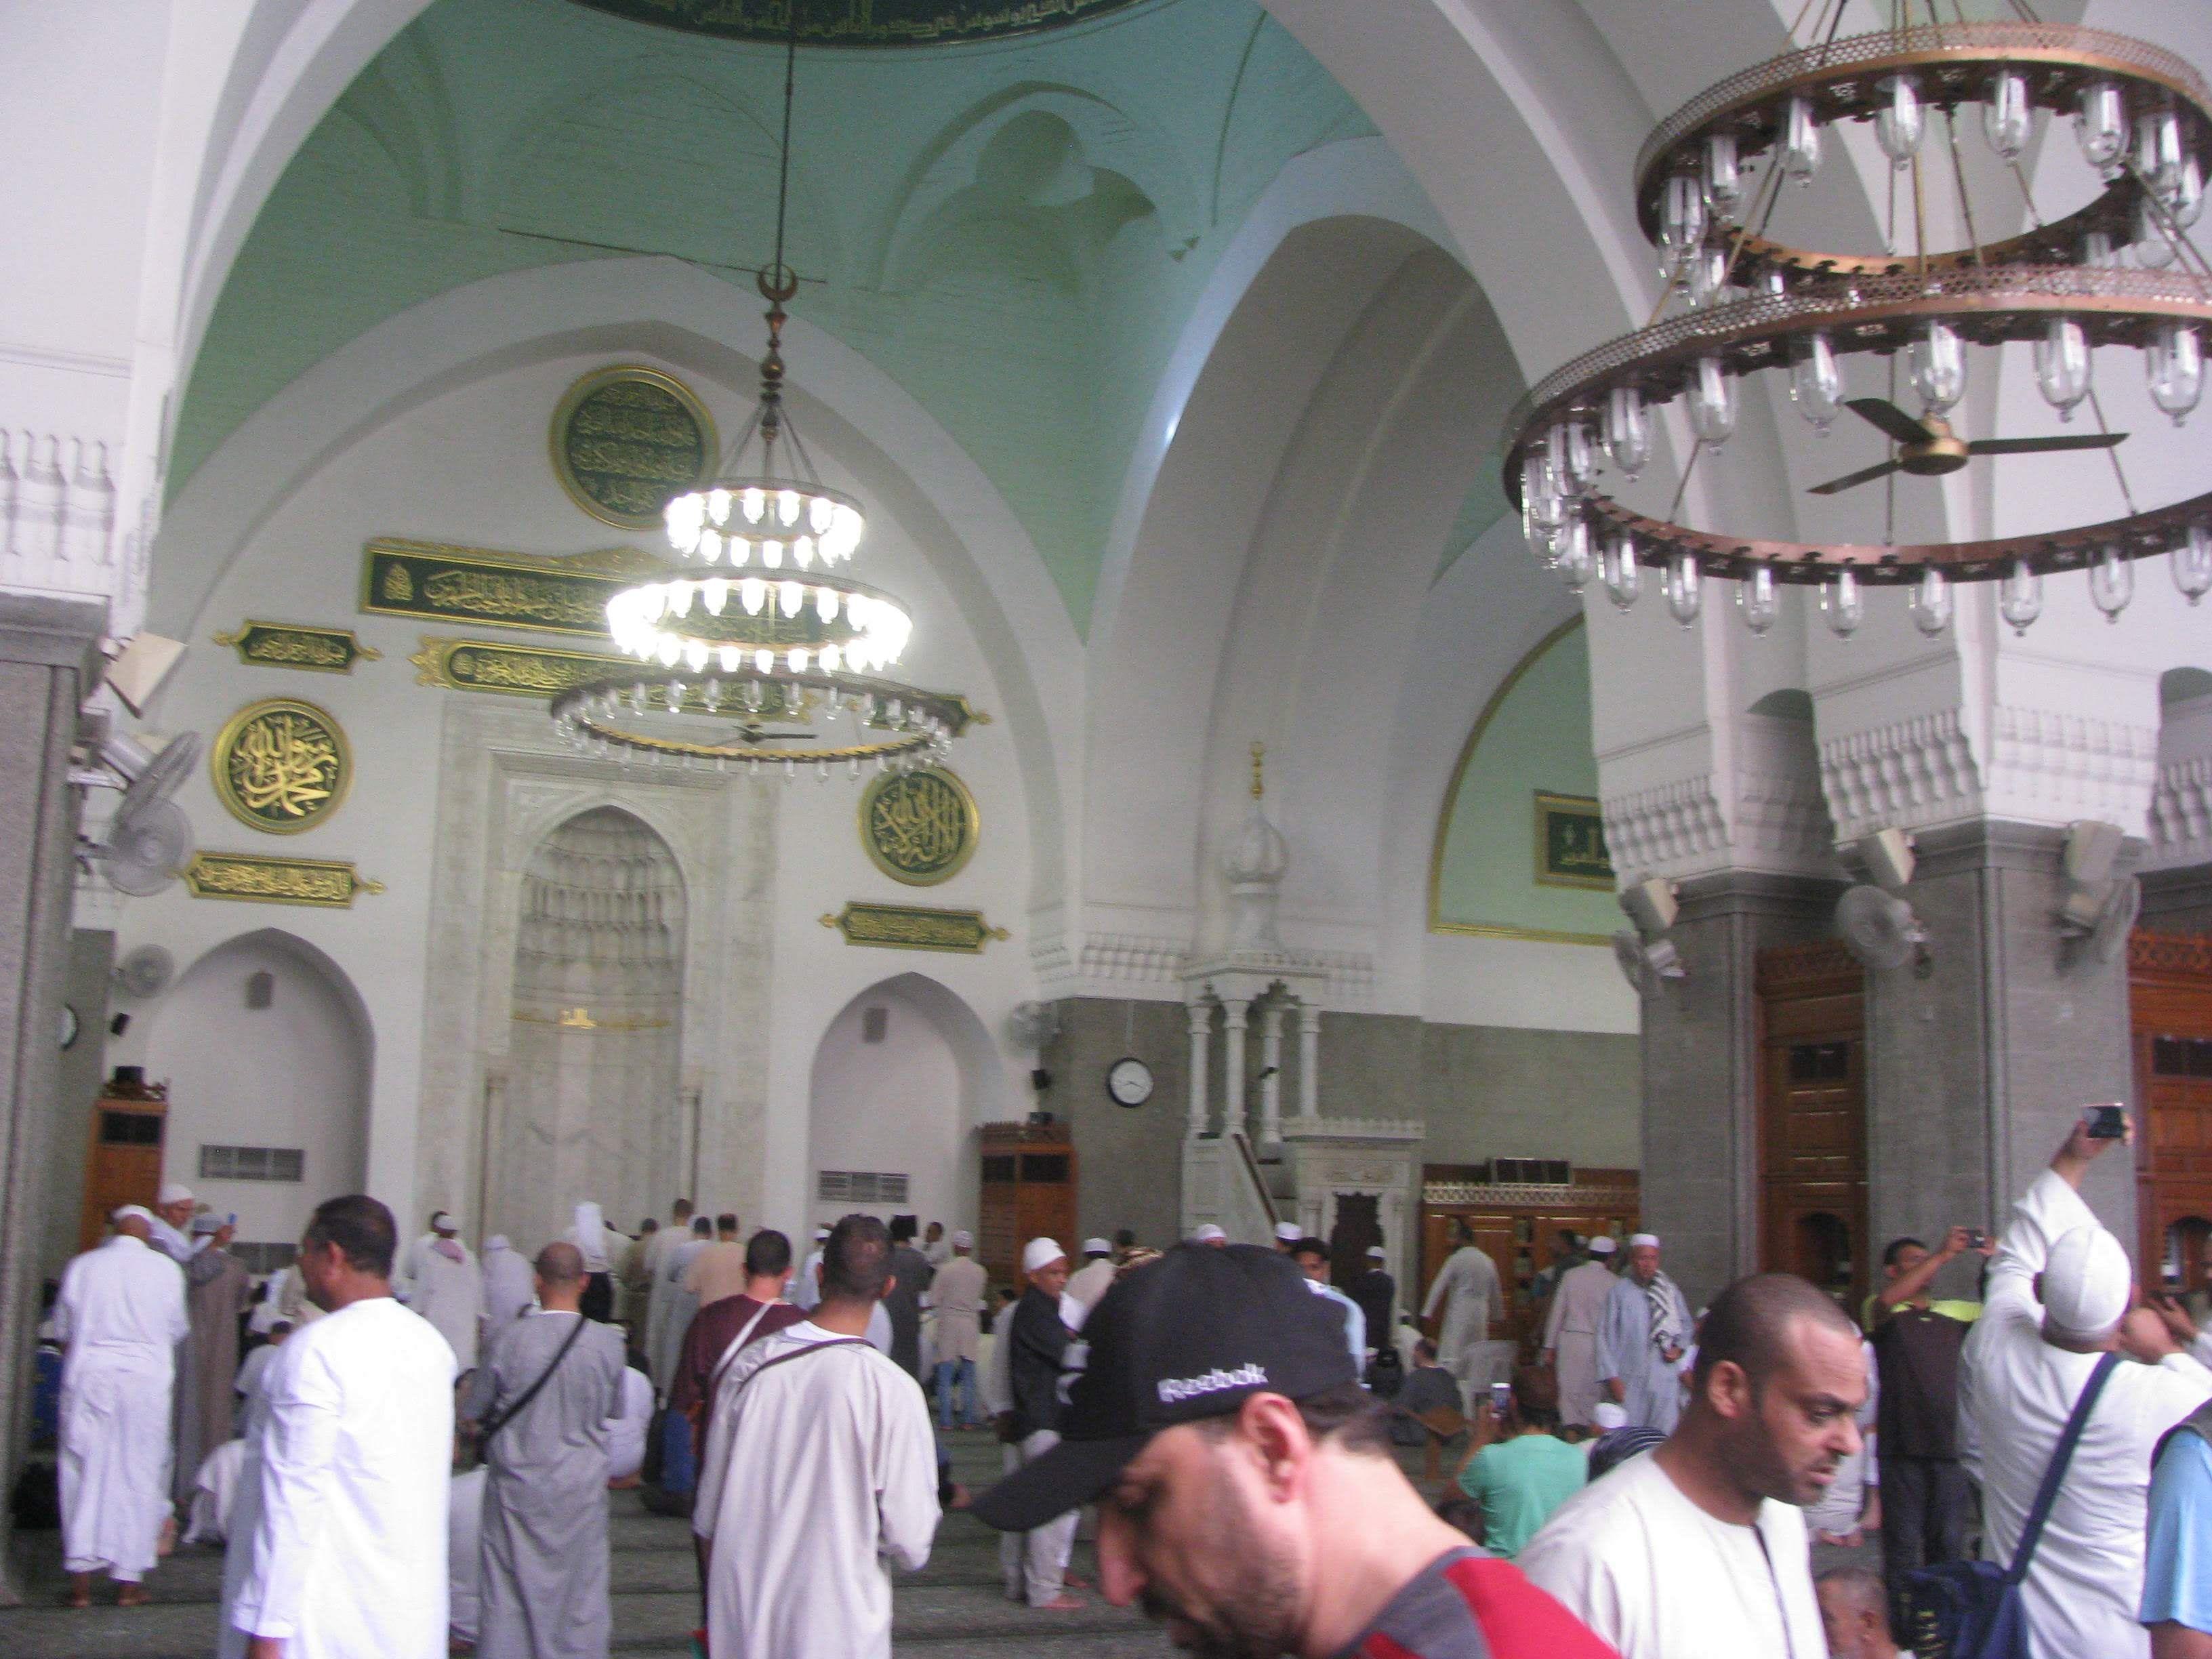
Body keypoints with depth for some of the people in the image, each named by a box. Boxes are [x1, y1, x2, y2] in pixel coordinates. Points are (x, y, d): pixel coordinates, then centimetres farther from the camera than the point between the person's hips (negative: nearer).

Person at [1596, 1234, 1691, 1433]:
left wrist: (1679, 1348, 2)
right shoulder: (1619, 1292, -4)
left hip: (1665, 1381, 3)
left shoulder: (1670, 1290, 8)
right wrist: (1612, 1377, -9)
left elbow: (1686, 1325, 21)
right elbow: (1606, 1337, -4)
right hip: (1629, 1383, -3)